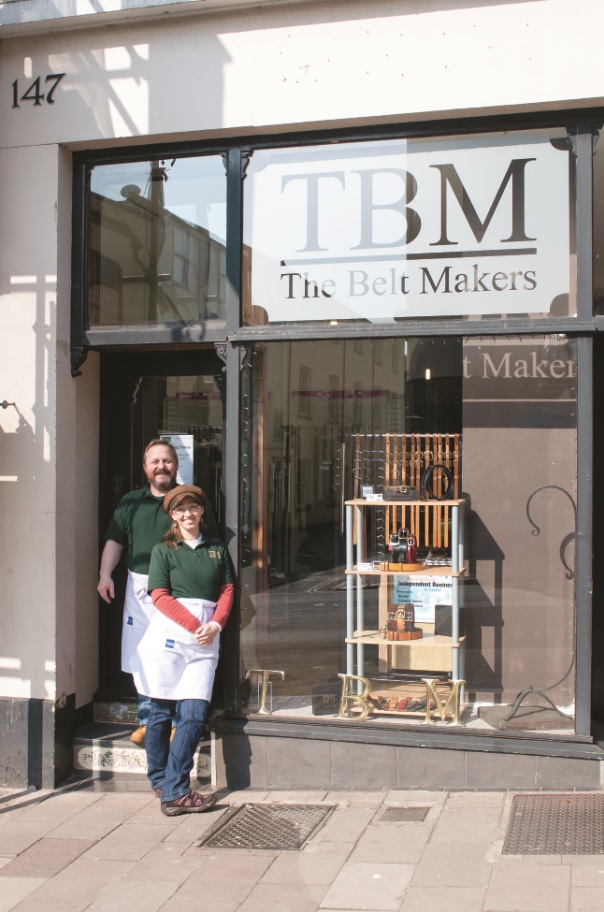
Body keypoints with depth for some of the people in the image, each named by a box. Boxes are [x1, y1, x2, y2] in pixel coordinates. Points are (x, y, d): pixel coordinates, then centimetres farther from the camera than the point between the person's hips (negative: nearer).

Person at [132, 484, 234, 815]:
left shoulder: (217, 549, 16)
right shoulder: (163, 550, 6)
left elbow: (227, 590, 13)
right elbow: (160, 596, -3)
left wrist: (215, 624, -5)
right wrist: (195, 625, -11)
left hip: (205, 640, 2)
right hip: (169, 635, -2)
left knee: (195, 715, -7)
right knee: (162, 713, 3)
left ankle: (172, 791, -2)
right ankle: (163, 783, 17)